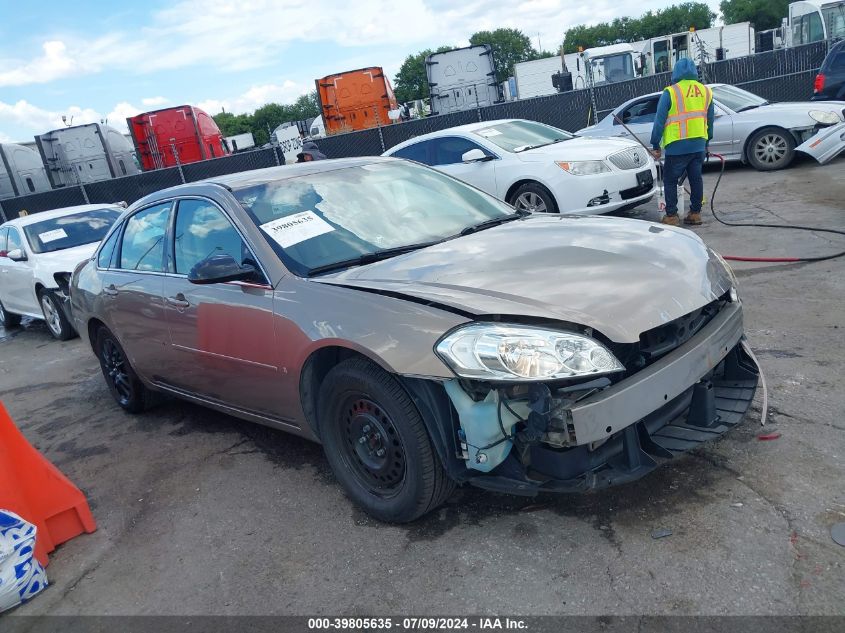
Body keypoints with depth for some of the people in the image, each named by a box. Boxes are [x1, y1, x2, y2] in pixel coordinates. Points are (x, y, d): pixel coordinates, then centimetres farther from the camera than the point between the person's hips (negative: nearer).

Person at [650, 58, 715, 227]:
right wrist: (706, 143, 26)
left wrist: (656, 145, 0)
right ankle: (695, 213, 18)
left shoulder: (670, 92, -5)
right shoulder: (706, 91, 12)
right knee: (696, 179, 12)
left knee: (670, 181, 3)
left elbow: (659, 121, -7)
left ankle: (671, 216, 1)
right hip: (699, 145, 5)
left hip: (677, 146, -5)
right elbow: (710, 121, 17)